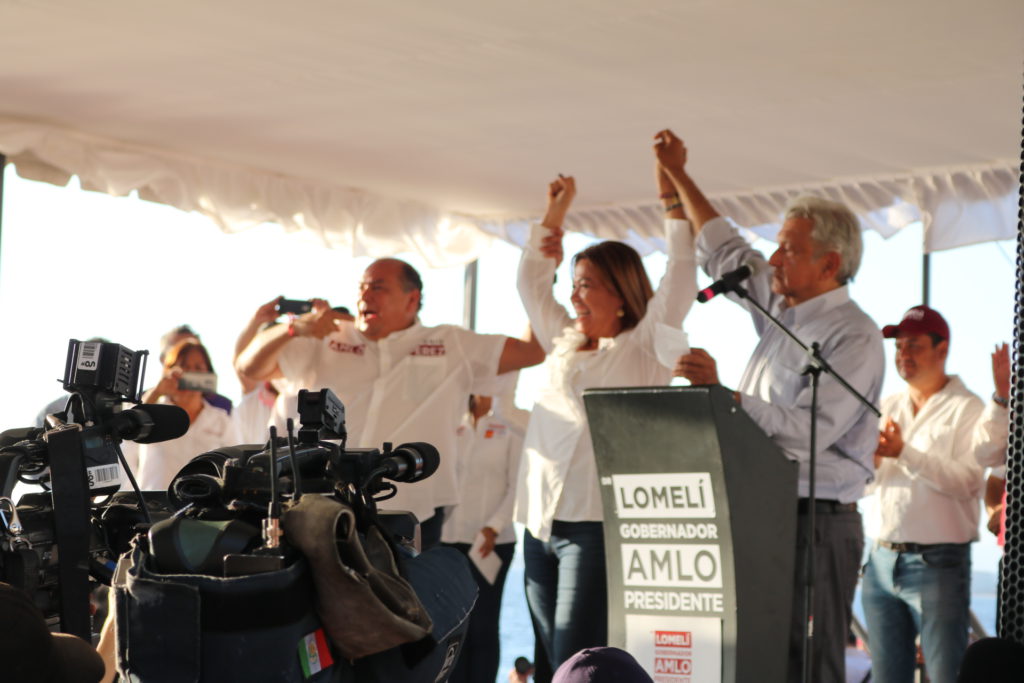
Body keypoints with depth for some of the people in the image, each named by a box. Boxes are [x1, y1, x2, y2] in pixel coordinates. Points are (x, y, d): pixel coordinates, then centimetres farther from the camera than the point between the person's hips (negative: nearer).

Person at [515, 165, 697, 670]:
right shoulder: (565, 344, 20)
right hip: (540, 525, 7)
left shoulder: (643, 349, 2)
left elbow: (679, 280, -7)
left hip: (596, 525, -7)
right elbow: (531, 283, 32)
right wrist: (555, 212, 30)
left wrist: (672, 198, -4)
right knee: (554, 662, 6)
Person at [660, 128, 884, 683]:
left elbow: (806, 430, -22)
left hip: (816, 522, -8)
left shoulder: (853, 336, -12)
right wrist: (678, 176, 33)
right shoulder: (780, 308, 14)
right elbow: (724, 252, 29)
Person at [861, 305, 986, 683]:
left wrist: (905, 453, -23)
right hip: (883, 561, 6)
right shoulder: (886, 407, 17)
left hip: (938, 563, -6)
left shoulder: (966, 409, -1)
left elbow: (966, 481, -15)